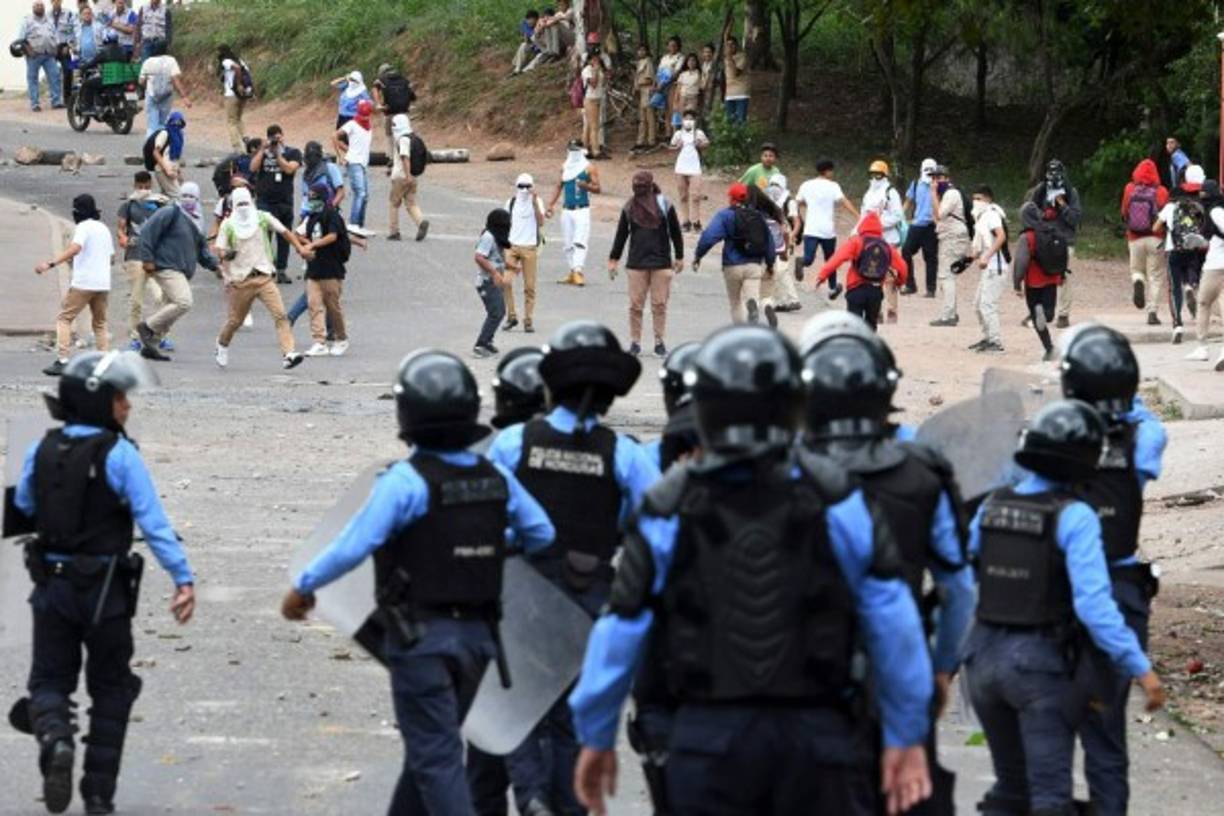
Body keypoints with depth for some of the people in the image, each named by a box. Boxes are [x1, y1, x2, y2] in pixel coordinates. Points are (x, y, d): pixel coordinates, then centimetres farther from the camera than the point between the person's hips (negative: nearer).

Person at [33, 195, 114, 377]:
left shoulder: (83, 227, -8)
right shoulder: (104, 228, 16)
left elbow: (75, 248, -25)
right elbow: (111, 256, 23)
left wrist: (51, 264, -31)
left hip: (83, 282, -7)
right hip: (103, 283, 7)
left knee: (64, 319, 0)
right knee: (100, 323, 17)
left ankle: (62, 360, -11)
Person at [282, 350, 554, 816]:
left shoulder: (406, 481, -18)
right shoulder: (495, 477, 1)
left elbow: (353, 546, -20)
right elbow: (540, 534, 10)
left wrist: (303, 587, -7)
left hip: (421, 636, -6)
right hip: (478, 633, 6)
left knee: (435, 757, -1)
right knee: (431, 746, 20)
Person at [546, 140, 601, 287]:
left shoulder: (589, 168, 0)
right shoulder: (564, 168, 14)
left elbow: (597, 188, -2)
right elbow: (559, 187, 20)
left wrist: (586, 185, -22)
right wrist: (551, 205, 14)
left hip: (582, 210, -5)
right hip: (567, 210, 5)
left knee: (579, 242, -16)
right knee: (568, 244, 6)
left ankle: (578, 272, -23)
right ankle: (572, 272, 13)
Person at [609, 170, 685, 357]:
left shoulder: (664, 205, 0)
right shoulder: (629, 208, 6)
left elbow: (675, 232, 7)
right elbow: (621, 235, 13)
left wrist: (679, 257, 9)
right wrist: (613, 259, 11)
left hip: (661, 262, -1)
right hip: (637, 262, 1)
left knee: (659, 304, 0)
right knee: (635, 304, 0)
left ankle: (660, 342, 9)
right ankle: (635, 342, 8)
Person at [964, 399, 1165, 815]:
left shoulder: (991, 506, 3)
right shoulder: (1074, 517, -14)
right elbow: (1093, 604, -21)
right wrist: (1140, 668, -20)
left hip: (984, 656, 5)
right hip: (1039, 663, -5)